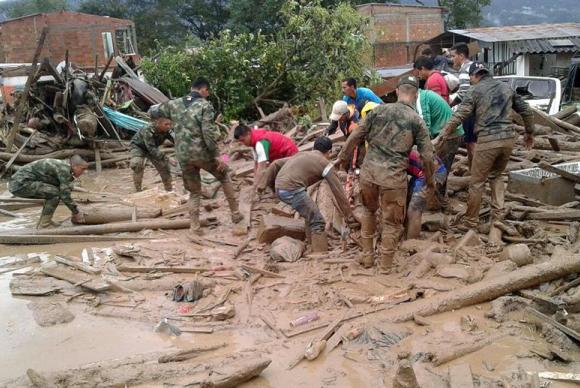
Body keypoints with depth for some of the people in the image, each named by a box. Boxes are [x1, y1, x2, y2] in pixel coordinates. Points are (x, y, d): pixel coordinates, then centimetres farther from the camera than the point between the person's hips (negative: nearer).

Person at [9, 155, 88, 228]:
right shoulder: (64, 169, -17)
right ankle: (44, 225, -8)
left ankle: (42, 222, 15)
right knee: (55, 193, -17)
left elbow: (64, 192, 21)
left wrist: (75, 210, 17)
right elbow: (65, 196, -18)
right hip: (21, 184, -10)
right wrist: (76, 213, -6)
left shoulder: (63, 166, 12)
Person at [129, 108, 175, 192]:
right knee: (137, 165, -29)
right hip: (138, 146, -5)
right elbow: (152, 150, -45)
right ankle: (138, 191, -17)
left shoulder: (167, 131, -25)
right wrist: (167, 159, -52)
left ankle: (169, 191, 18)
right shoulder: (148, 130, -41)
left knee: (164, 166, 2)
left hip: (152, 148, 5)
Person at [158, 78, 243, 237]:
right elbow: (209, 133, -16)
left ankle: (195, 228, 15)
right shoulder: (205, 105, -7)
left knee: (194, 192, 18)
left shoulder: (174, 104, 8)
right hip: (202, 153, -4)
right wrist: (216, 156, -12)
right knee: (225, 176, 21)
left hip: (183, 156, 4)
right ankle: (235, 214, 24)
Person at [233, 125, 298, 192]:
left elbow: (261, 168, -35)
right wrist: (255, 184, -4)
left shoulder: (261, 142, -31)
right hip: (281, 156, 10)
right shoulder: (255, 141, 1)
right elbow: (256, 164, 2)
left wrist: (255, 188, -34)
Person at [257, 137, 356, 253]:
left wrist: (263, 183, 25)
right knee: (318, 222, -1)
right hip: (292, 190, -8)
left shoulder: (302, 154, 25)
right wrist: (349, 216, 8)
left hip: (279, 188, 8)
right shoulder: (325, 164, 5)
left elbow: (276, 164, 23)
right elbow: (338, 191, 4)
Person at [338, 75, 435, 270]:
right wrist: (429, 179, 15)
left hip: (368, 172, 3)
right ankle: (385, 266, 18)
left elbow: (355, 136, 6)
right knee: (392, 223, 12)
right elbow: (427, 156, -1)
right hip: (393, 177, -3)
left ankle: (367, 257, 32)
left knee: (369, 211, 27)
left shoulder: (379, 110, 5)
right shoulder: (416, 120, 0)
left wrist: (343, 157, 19)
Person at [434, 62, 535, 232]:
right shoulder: (506, 87, 16)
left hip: (488, 140, -5)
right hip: (508, 138, 5)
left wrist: (441, 137, -8)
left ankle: (471, 223, 11)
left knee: (477, 182, 5)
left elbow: (458, 116, -9)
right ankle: (498, 214, 16)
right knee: (496, 175, 25)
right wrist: (529, 133, 32)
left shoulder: (477, 91, 1)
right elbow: (526, 110, 19)